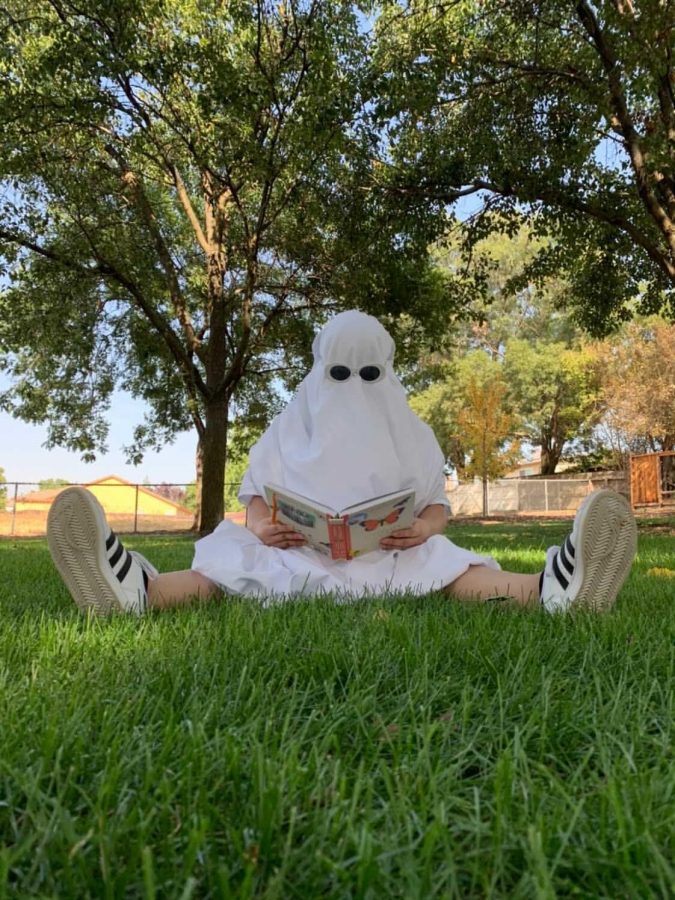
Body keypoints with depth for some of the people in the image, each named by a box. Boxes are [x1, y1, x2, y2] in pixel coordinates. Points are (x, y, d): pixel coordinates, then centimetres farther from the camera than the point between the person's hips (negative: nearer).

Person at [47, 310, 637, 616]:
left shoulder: (411, 433, 14)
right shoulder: (290, 428, 12)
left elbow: (437, 504, 8)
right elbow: (255, 496, 7)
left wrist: (423, 527, -18)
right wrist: (262, 527, -18)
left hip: (392, 558, 1)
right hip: (296, 556, 0)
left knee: (454, 569, -29)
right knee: (233, 561, -30)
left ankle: (549, 589, -57)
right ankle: (139, 589, -58)